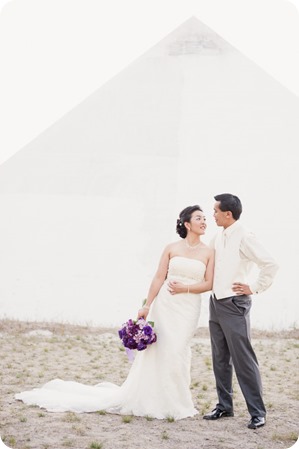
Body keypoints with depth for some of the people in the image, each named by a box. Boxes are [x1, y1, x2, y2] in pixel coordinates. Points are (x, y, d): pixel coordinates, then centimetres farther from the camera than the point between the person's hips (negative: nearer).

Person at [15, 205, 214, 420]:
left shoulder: (209, 252, 3)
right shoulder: (172, 248, 3)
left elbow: (209, 284, 0)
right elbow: (159, 278, 1)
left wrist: (186, 287, -14)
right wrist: (147, 306, -3)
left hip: (188, 308, 0)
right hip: (164, 305, 0)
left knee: (177, 354, -2)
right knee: (154, 352, 1)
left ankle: (174, 403, 11)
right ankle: (146, 400, 13)